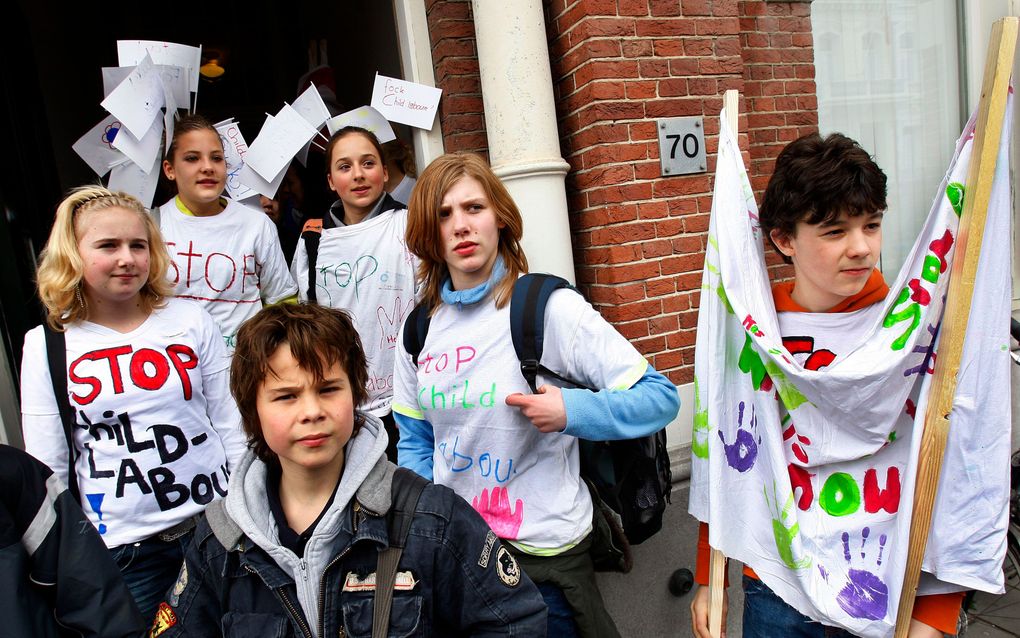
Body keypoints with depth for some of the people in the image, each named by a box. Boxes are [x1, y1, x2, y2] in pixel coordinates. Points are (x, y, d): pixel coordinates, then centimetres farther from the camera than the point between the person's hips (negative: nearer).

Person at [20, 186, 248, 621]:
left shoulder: (191, 321, -2)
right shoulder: (46, 347, -2)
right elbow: (48, 470, 2)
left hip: (214, 525, 1)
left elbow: (231, 426, 2)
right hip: (122, 551, 0)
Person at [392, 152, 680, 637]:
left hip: (543, 549, -4)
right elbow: (414, 441, 9)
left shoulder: (550, 308, -16)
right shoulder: (420, 327, 0)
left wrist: (572, 411, -27)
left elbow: (661, 397, -14)